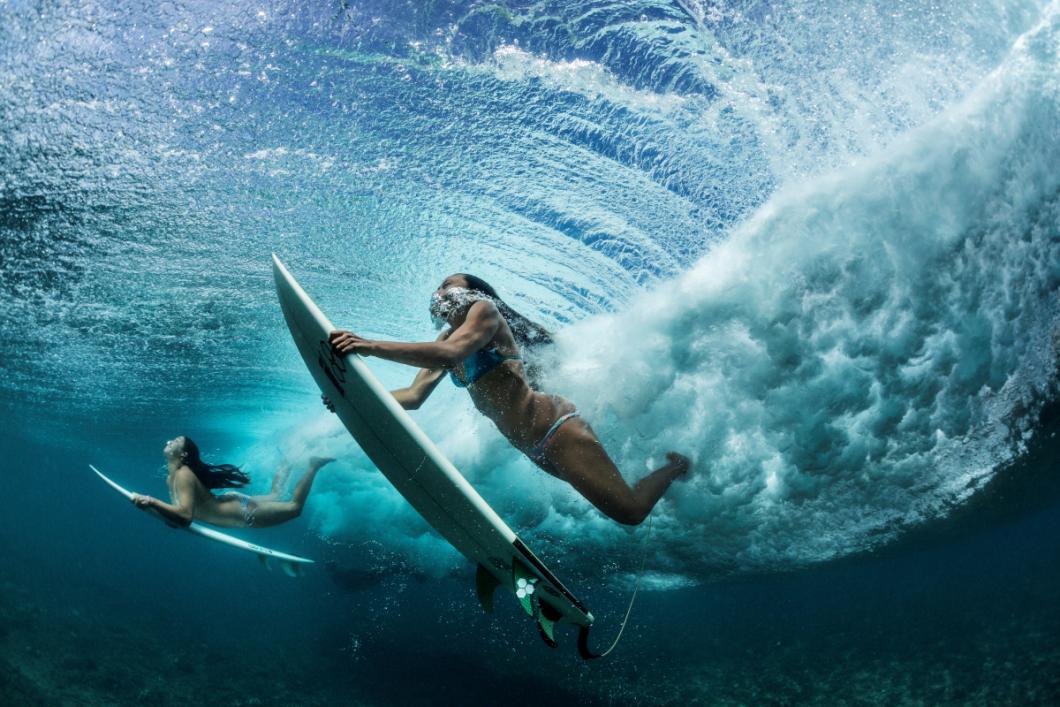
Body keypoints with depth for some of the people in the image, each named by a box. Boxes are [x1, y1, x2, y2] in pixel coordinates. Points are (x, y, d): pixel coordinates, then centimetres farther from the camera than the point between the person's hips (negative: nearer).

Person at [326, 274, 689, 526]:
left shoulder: (484, 309, -10)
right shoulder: (446, 339, 15)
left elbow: (451, 354, -30)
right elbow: (414, 396, 7)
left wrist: (372, 346, -35)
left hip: (556, 430, -9)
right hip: (534, 450, 9)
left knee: (630, 511, -3)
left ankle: (676, 465, 24)